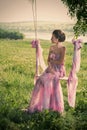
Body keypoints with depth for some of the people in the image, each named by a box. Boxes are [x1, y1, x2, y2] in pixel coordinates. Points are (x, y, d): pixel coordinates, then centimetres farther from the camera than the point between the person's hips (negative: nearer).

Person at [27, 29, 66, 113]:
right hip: (51, 68, 5)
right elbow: (48, 60, 7)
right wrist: (50, 66, -13)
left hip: (59, 69, -5)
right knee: (40, 81, -20)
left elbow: (61, 62, -15)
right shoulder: (51, 47, 11)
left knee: (45, 79, -30)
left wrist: (51, 61, -2)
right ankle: (35, 106, -20)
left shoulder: (62, 48, -7)